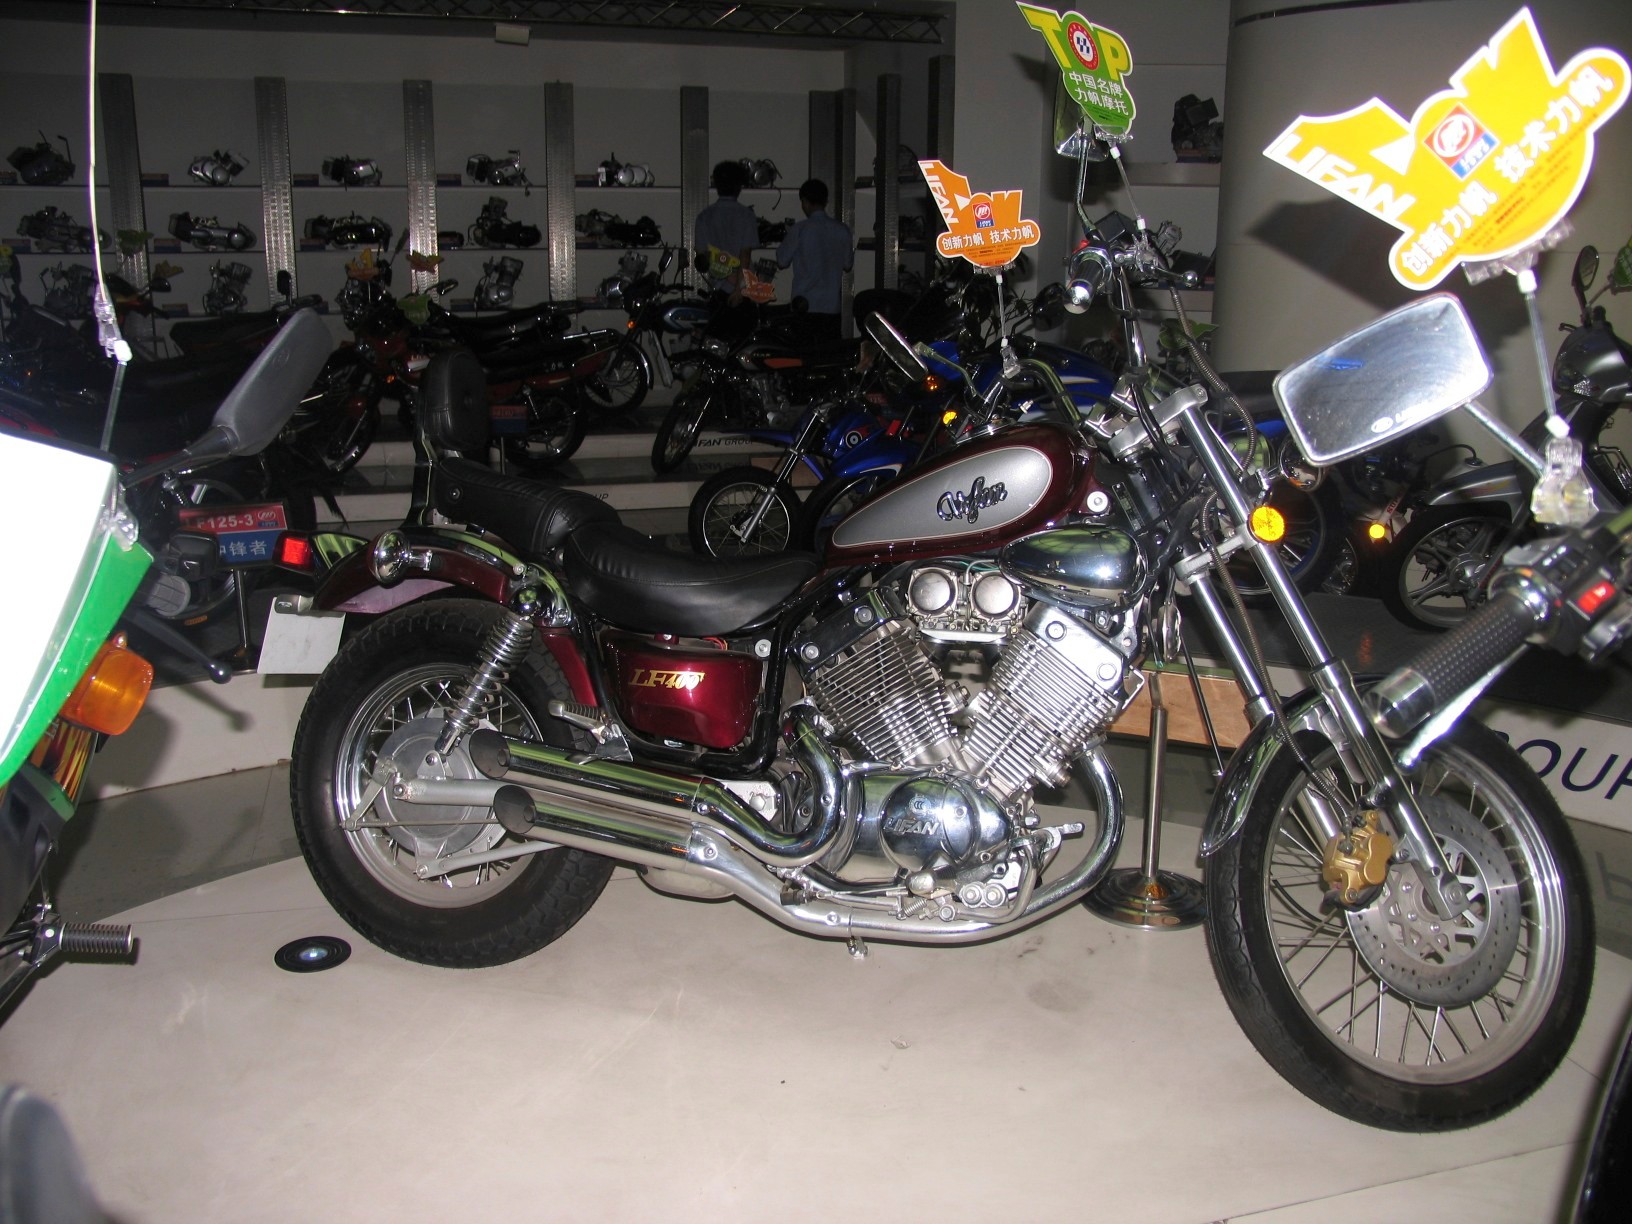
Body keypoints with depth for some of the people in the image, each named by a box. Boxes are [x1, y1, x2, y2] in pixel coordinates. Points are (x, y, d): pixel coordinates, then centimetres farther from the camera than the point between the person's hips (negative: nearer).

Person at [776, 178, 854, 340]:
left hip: (805, 304, -3)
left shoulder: (799, 229, -8)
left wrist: (788, 234, 18)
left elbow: (782, 260, 3)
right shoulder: (842, 230, 3)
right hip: (832, 304, 3)